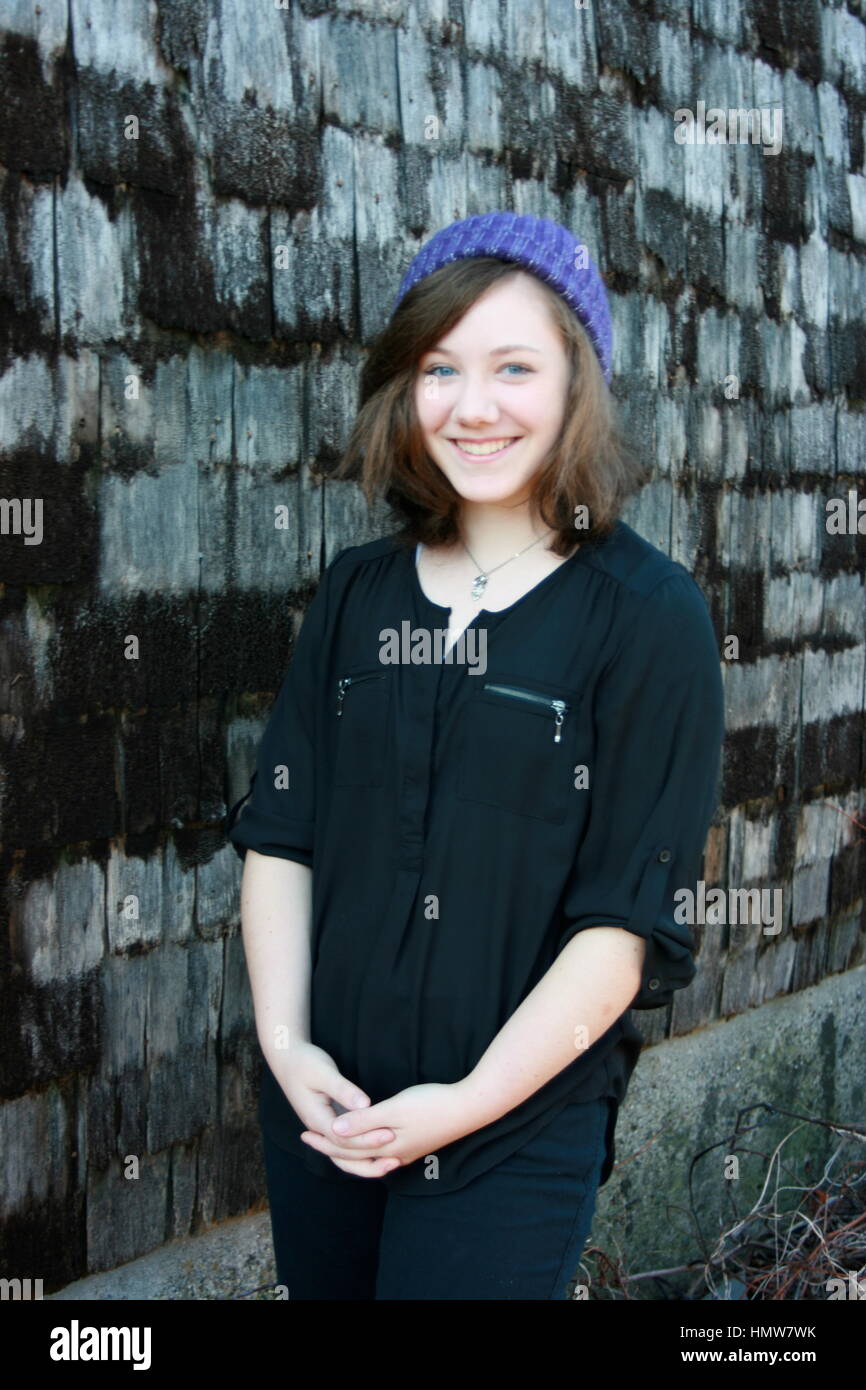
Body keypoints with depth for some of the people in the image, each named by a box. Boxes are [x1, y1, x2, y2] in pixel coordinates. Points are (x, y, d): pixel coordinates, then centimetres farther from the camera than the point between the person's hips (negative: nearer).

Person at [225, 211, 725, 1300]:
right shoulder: (357, 594, 4)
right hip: (320, 1105, 4)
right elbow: (278, 832, 3)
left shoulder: (647, 615, -9)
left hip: (518, 1127, -4)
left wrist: (472, 1101, -15)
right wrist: (285, 1042, -8)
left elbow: (632, 914, -12)